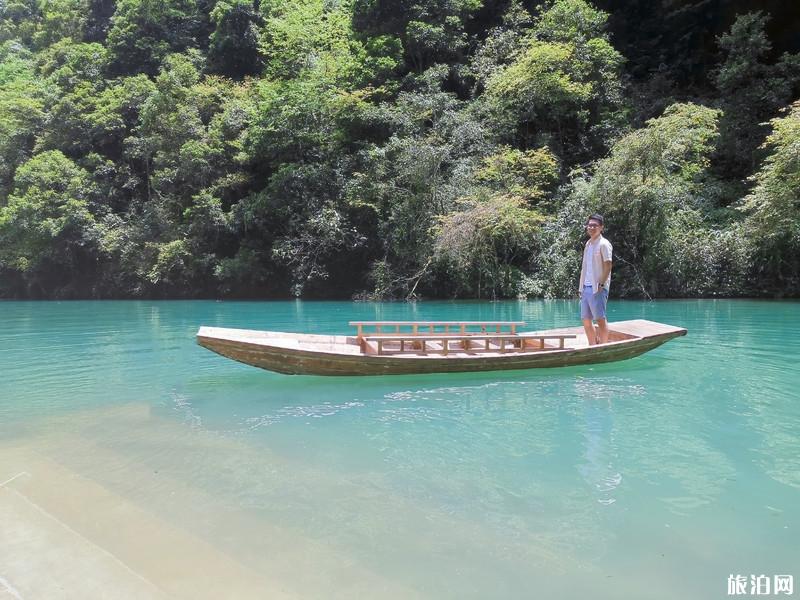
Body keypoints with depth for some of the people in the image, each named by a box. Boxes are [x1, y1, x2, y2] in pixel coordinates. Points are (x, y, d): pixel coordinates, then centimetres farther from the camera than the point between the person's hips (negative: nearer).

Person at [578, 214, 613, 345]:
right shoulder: (588, 244, 18)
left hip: (597, 288, -8)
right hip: (586, 288, 8)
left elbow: (608, 265, -12)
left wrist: (601, 284, -16)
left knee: (600, 319, -6)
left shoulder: (603, 244, -6)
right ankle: (593, 347, 17)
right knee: (586, 320, 9)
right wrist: (581, 287, 16)